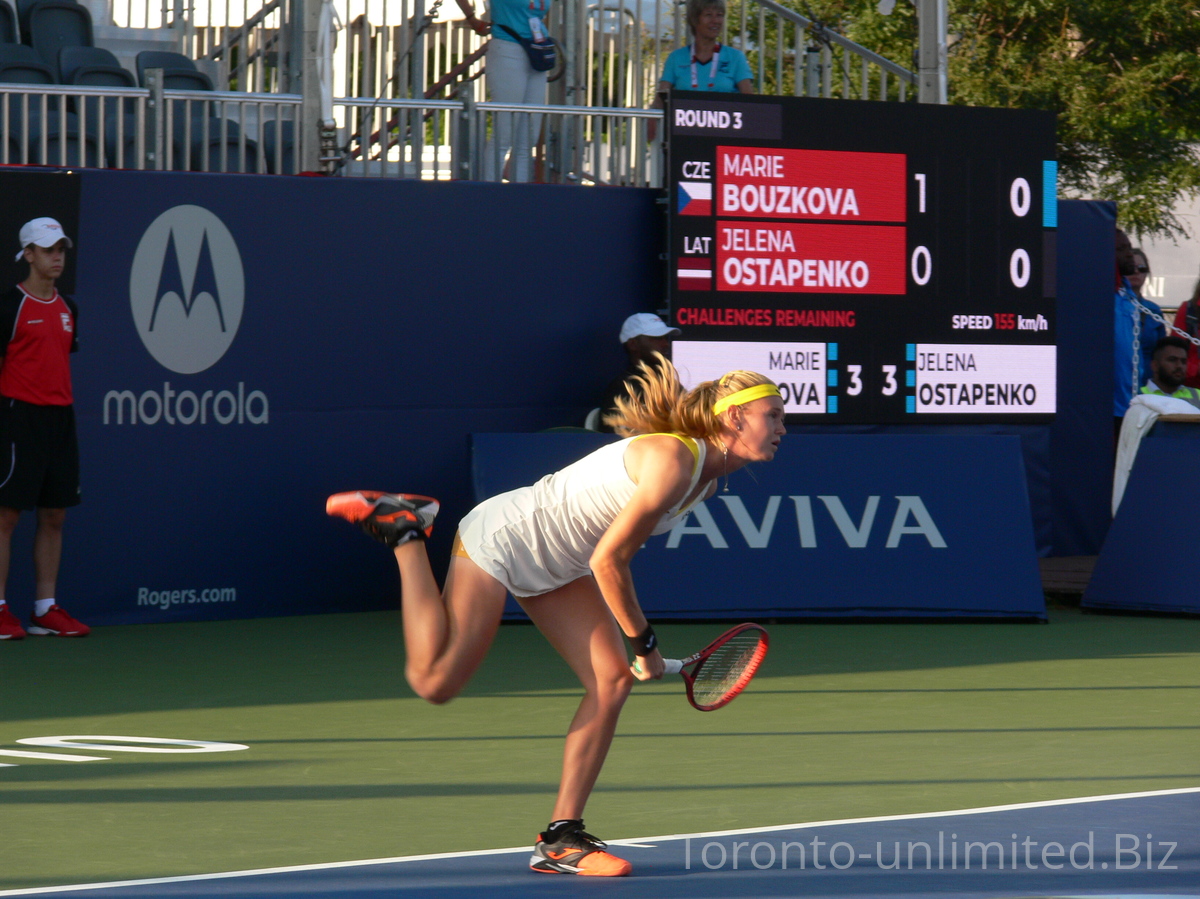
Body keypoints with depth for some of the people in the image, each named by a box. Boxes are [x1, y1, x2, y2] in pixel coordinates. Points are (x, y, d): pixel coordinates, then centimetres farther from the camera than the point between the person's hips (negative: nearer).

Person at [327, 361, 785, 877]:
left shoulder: (707, 480, 1)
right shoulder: (673, 461, -29)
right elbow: (608, 562, -26)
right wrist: (644, 643, -15)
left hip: (556, 570, 9)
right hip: (502, 539, -9)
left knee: (612, 680, -5)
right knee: (434, 682, -5)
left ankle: (560, 839, -1)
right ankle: (403, 529, 12)